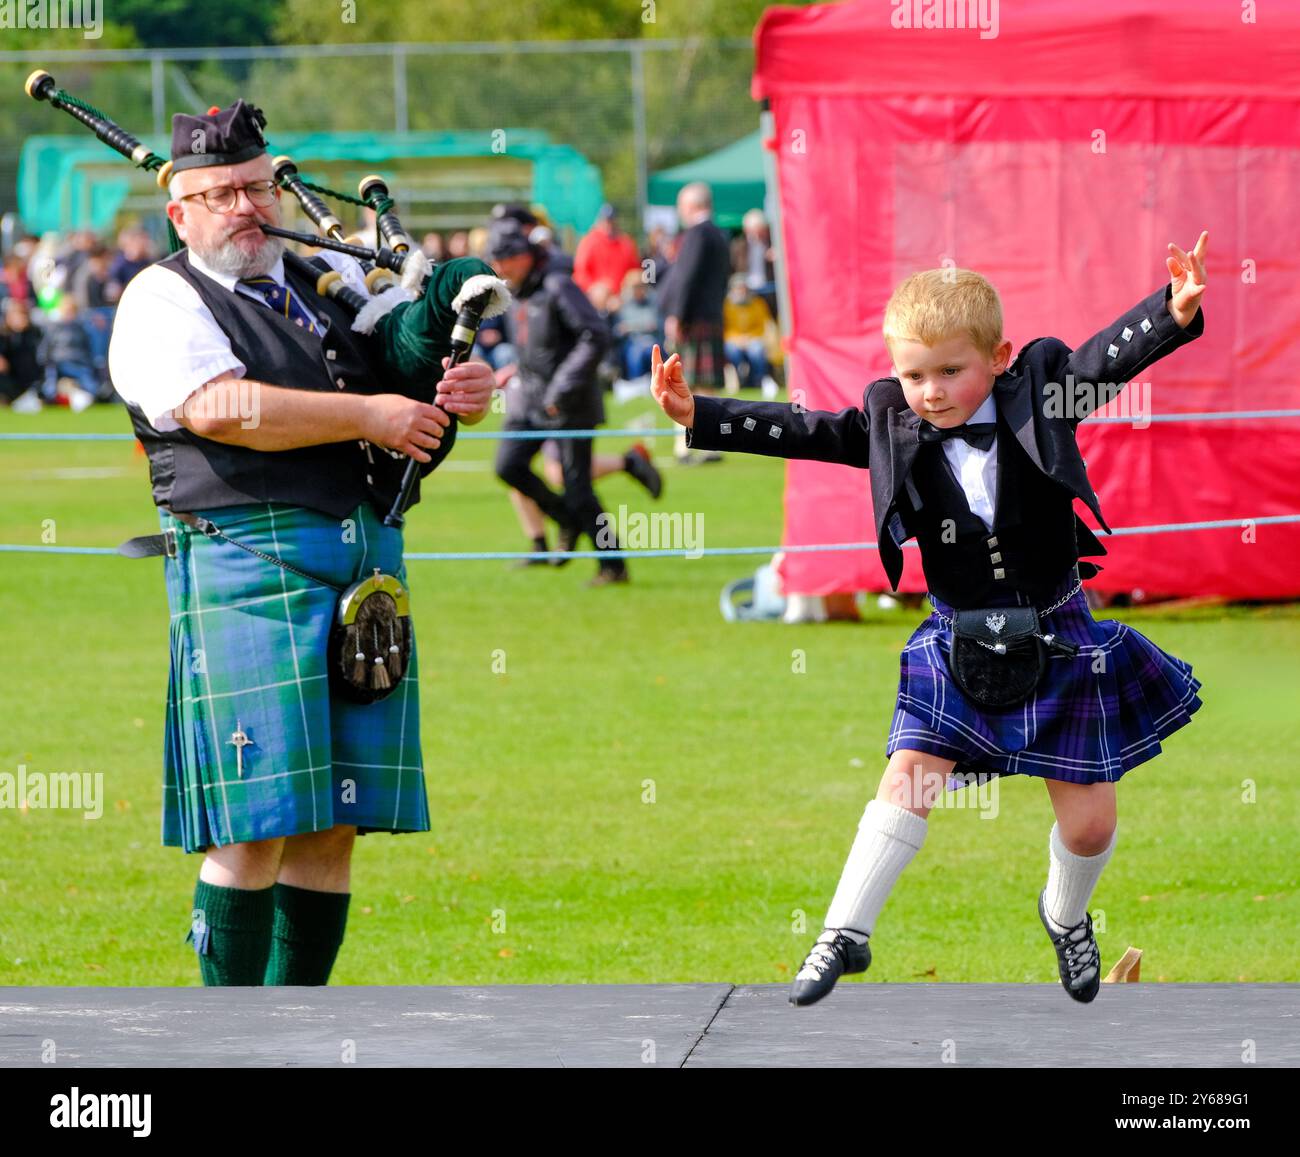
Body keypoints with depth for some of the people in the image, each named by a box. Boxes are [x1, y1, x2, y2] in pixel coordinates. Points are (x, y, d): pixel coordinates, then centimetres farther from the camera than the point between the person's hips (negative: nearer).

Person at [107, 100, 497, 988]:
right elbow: (218, 409, -15)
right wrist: (370, 416, -14)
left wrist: (468, 390, -2)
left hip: (367, 562, 6)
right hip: (247, 569, -6)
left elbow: (425, 381, 23)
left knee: (333, 827, 5)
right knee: (256, 824, -9)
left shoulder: (337, 283, 20)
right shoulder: (163, 303, 1)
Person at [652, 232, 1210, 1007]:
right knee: (908, 781, -11)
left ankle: (1067, 917, 33)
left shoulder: (1038, 397, -13)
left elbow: (1109, 358, -25)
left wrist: (1175, 312, -44)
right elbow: (805, 432, -6)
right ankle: (846, 934, -3)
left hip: (1057, 636, -1)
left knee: (1088, 818, 3)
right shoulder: (894, 426, -7)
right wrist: (699, 415, -12)